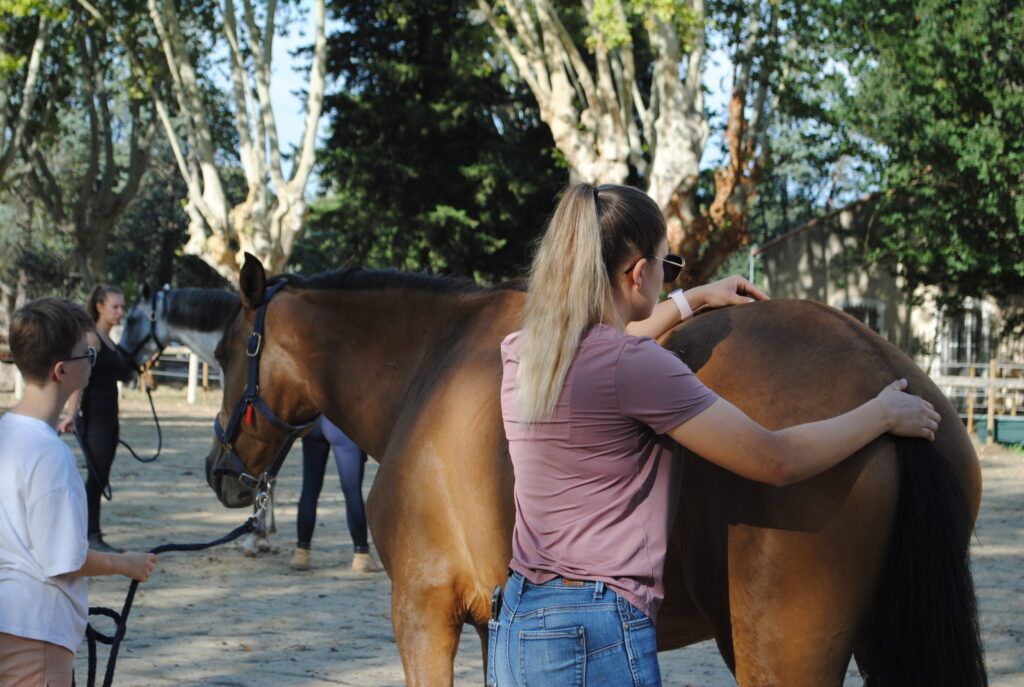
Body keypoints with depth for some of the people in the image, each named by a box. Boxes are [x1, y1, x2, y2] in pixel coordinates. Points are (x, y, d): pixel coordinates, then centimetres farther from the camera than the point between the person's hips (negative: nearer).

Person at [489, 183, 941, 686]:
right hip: (595, 643, -9)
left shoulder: (521, 353, 7)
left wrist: (693, 300, 43)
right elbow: (779, 461, -11)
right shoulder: (634, 365, -16)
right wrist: (883, 414, 3)